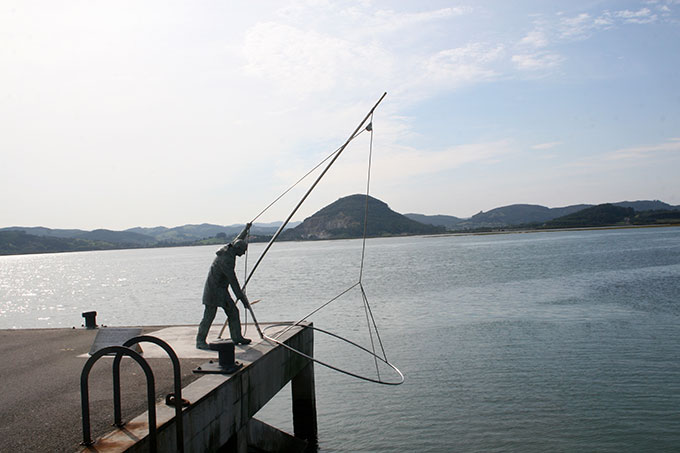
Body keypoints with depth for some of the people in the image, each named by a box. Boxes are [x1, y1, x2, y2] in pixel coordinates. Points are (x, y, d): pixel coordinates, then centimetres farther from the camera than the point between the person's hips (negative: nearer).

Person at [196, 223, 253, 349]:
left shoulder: (229, 250, 4)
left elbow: (238, 240, 27)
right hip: (213, 289, -10)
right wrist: (241, 297, -23)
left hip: (222, 289, 10)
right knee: (209, 315, -7)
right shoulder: (226, 259, -24)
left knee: (233, 311, 7)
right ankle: (200, 341, 2)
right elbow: (233, 281, -25)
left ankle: (237, 337, 14)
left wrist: (246, 229, 43)